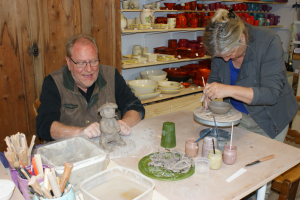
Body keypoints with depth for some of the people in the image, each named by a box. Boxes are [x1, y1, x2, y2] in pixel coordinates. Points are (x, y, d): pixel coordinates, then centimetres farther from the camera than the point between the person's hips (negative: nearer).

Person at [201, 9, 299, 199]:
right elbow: (215, 77, 5)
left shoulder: (269, 42, -24)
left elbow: (271, 93, -30)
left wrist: (229, 90, -41)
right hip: (236, 117, 4)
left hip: (268, 120, -3)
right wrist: (210, 93, -17)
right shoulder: (222, 46, -11)